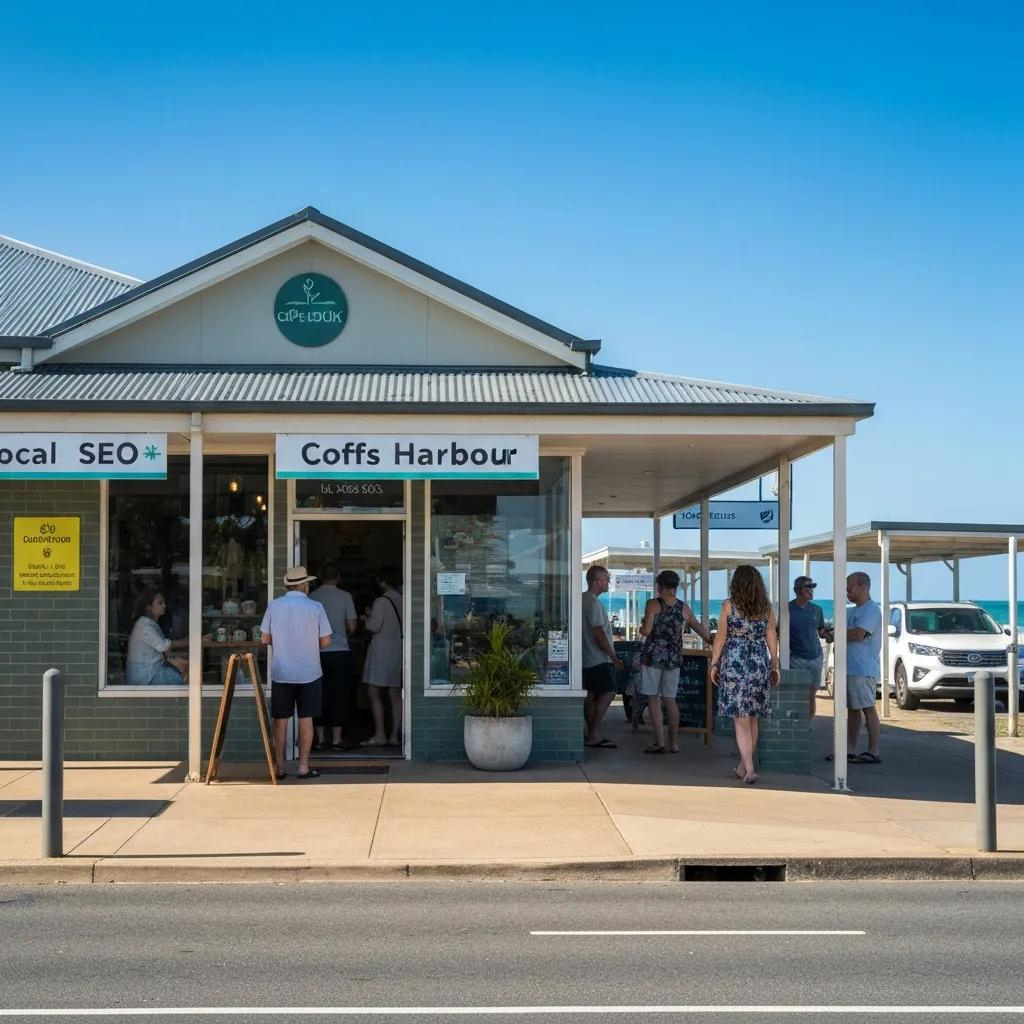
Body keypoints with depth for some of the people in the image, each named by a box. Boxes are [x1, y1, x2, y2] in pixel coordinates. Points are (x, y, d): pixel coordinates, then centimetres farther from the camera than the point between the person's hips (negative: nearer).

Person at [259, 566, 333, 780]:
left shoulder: (274, 606, -4)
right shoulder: (315, 607, -7)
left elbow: (264, 639, 0)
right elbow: (325, 642, -5)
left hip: (281, 673, 1)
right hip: (309, 673, -1)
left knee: (280, 720, 9)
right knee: (306, 719, 5)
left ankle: (280, 767, 12)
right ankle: (303, 767, 5)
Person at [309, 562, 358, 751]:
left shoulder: (312, 597, 1)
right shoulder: (345, 596, -4)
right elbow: (352, 627, -2)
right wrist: (356, 621, 20)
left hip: (318, 653, 2)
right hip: (340, 652, -2)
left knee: (320, 695, 9)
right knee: (340, 695, 3)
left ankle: (320, 737, 11)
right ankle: (336, 739, 2)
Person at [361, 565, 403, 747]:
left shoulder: (381, 601, -12)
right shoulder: (402, 600, 6)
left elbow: (375, 626, -15)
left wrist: (368, 617, 7)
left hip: (381, 649, -7)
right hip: (399, 648, 7)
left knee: (374, 693, -1)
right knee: (395, 694, 7)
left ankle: (379, 735, -6)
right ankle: (395, 735, 7)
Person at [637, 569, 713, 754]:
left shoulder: (653, 604, -7)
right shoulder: (683, 607, 6)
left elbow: (646, 631, -14)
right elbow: (699, 628, 16)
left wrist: (642, 626, 9)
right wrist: (711, 641, 31)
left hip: (653, 656, -4)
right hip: (673, 658, 4)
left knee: (654, 699, 1)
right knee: (670, 700, 12)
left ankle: (660, 742, -3)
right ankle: (674, 743, 14)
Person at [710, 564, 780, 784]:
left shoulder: (729, 605, -4)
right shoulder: (766, 607, 4)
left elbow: (720, 637, -2)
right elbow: (772, 638, 7)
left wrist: (714, 664, 6)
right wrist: (775, 666, 14)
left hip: (734, 664, -3)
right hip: (759, 665, 3)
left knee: (741, 720, -3)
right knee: (752, 719, 14)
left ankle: (749, 769, -11)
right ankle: (743, 767, 24)